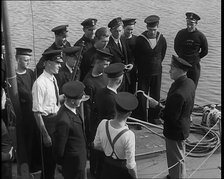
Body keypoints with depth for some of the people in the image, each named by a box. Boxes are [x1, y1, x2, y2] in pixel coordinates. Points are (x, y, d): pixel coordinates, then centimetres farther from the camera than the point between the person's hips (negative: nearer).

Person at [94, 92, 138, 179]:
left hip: (106, 168, 5)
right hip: (122, 171, -4)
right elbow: (131, 165, -23)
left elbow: (96, 145, 1)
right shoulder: (128, 135, -32)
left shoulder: (103, 124, -18)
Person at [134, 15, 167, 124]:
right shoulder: (140, 40, -13)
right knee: (141, 97, 0)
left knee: (155, 97, 10)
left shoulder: (162, 39, -3)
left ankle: (153, 118, 26)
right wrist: (140, 69, 3)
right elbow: (136, 57, -2)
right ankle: (141, 119, 14)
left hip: (157, 73, 3)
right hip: (143, 73, -3)